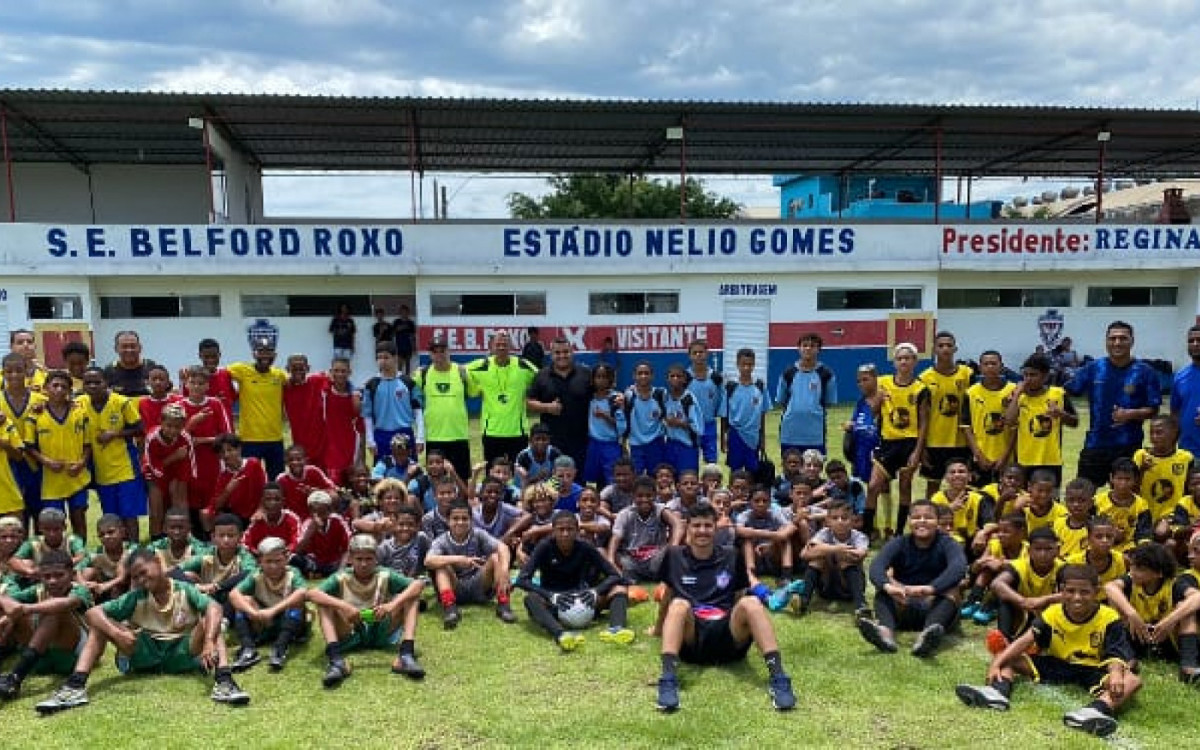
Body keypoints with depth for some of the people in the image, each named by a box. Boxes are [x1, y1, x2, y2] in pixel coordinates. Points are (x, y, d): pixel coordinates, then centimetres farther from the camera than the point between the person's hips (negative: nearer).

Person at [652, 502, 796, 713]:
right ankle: (668, 680, -47)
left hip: (729, 640, 1)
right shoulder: (675, 556, 10)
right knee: (679, 605, -33)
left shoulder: (731, 557, 12)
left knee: (751, 603, -29)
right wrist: (659, 627, 34)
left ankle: (778, 677, -37)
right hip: (690, 641, -1)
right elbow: (668, 594, 23)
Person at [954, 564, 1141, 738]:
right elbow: (1024, 642, -16)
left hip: (1093, 671, -3)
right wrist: (996, 664, -30)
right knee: (1008, 659, -9)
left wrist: (1116, 673, -47)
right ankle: (999, 689, -41)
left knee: (1132, 680, -32)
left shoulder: (1109, 619, -13)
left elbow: (1115, 655, -21)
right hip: (1054, 665, 3)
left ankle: (1099, 707, -62)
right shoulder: (1052, 614, -8)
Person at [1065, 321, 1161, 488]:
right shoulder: (1093, 368, 2)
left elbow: (1153, 410, -2)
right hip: (1095, 444, 1)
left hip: (1130, 446, -1)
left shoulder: (1145, 372, -3)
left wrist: (1130, 414, -20)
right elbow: (1066, 391, 4)